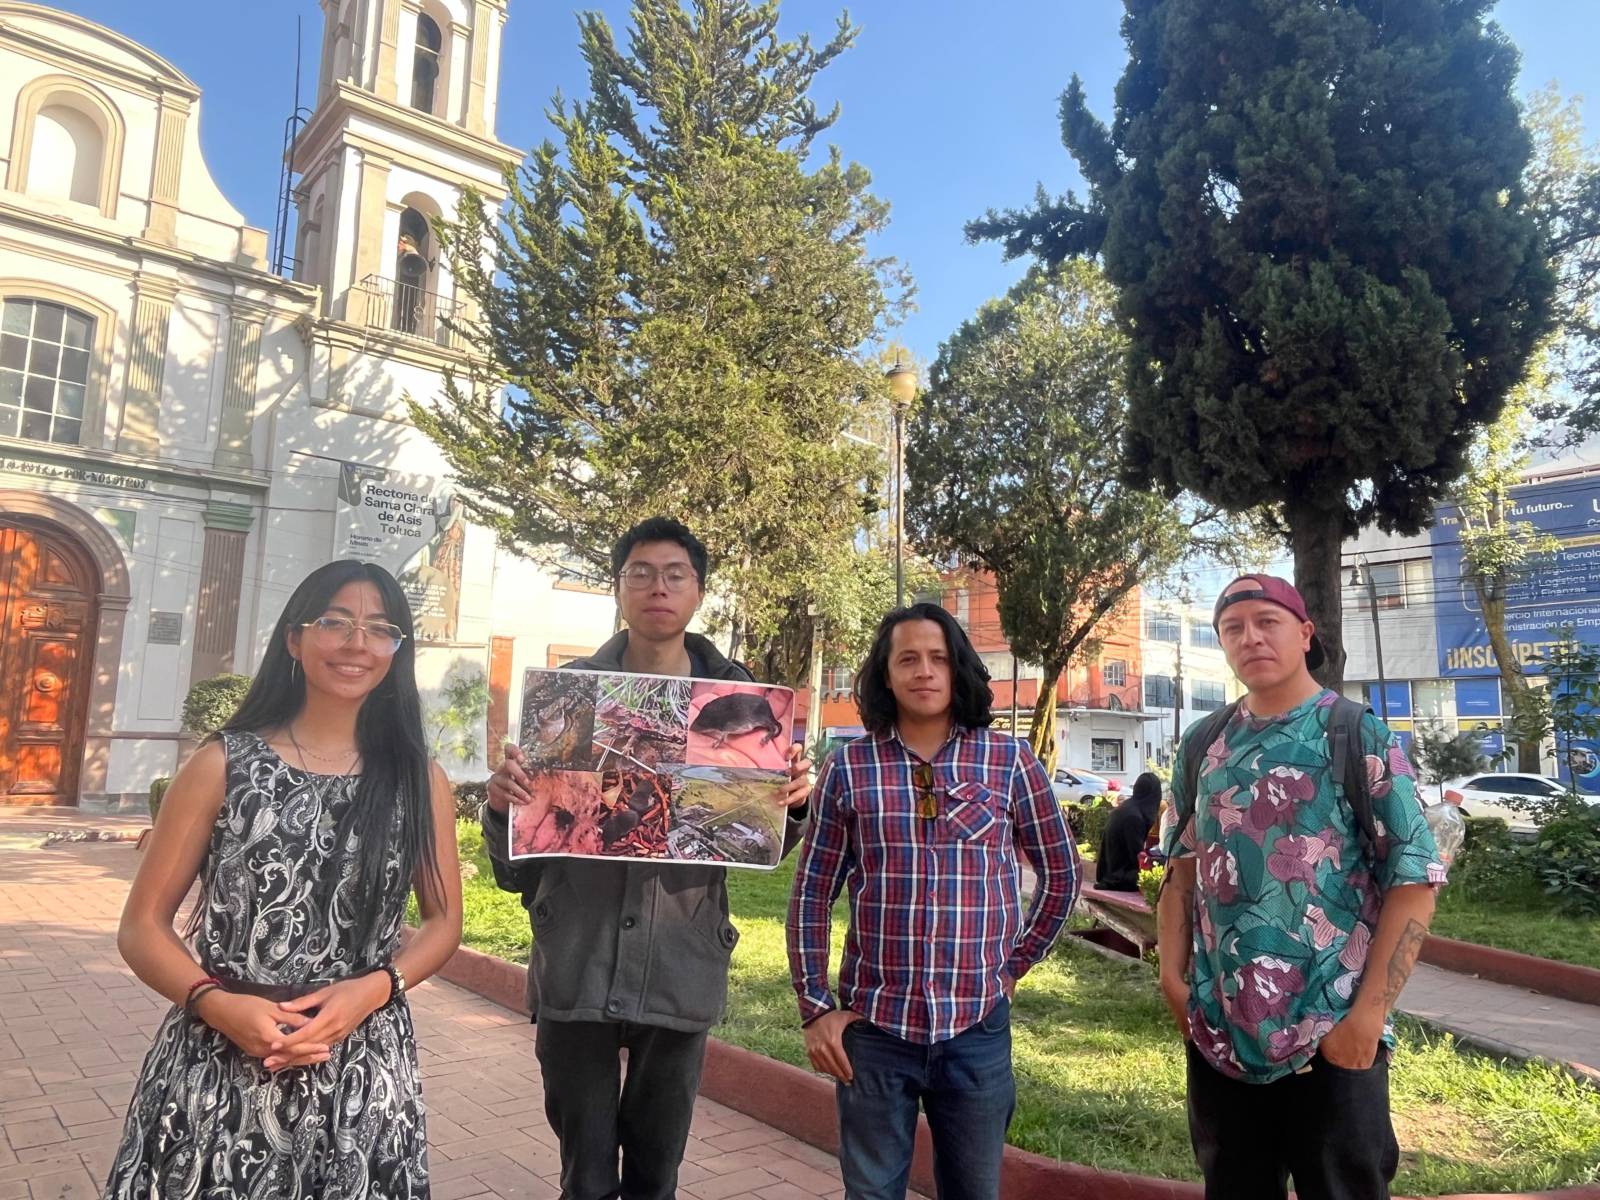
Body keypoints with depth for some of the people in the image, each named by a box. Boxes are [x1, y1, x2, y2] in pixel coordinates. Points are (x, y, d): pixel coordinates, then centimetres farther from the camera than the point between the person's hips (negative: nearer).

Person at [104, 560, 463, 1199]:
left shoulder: (420, 780, 1)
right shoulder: (221, 764, -3)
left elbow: (444, 919, 7)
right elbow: (142, 927, 0)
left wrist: (372, 989, -10)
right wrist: (216, 1002, -16)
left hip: (361, 1068, 2)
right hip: (218, 1064, -1)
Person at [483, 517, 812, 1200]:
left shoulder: (735, 697, 3)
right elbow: (514, 869, 4)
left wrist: (794, 803, -15)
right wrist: (501, 802, -18)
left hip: (682, 973, 1)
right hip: (576, 971, 0)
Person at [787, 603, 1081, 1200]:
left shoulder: (1011, 761, -2)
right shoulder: (847, 766, -2)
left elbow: (1061, 875, 9)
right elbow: (812, 892, 2)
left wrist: (1012, 966, 6)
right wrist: (815, 1006, -2)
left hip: (976, 1028, 1)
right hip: (872, 1027, 0)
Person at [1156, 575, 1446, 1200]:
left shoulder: (1359, 737, -6)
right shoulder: (1203, 745, 6)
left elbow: (1414, 880, -9)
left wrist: (1369, 1012, -14)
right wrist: (1173, 975, 0)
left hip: (1335, 1036, -4)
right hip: (1218, 1032, 4)